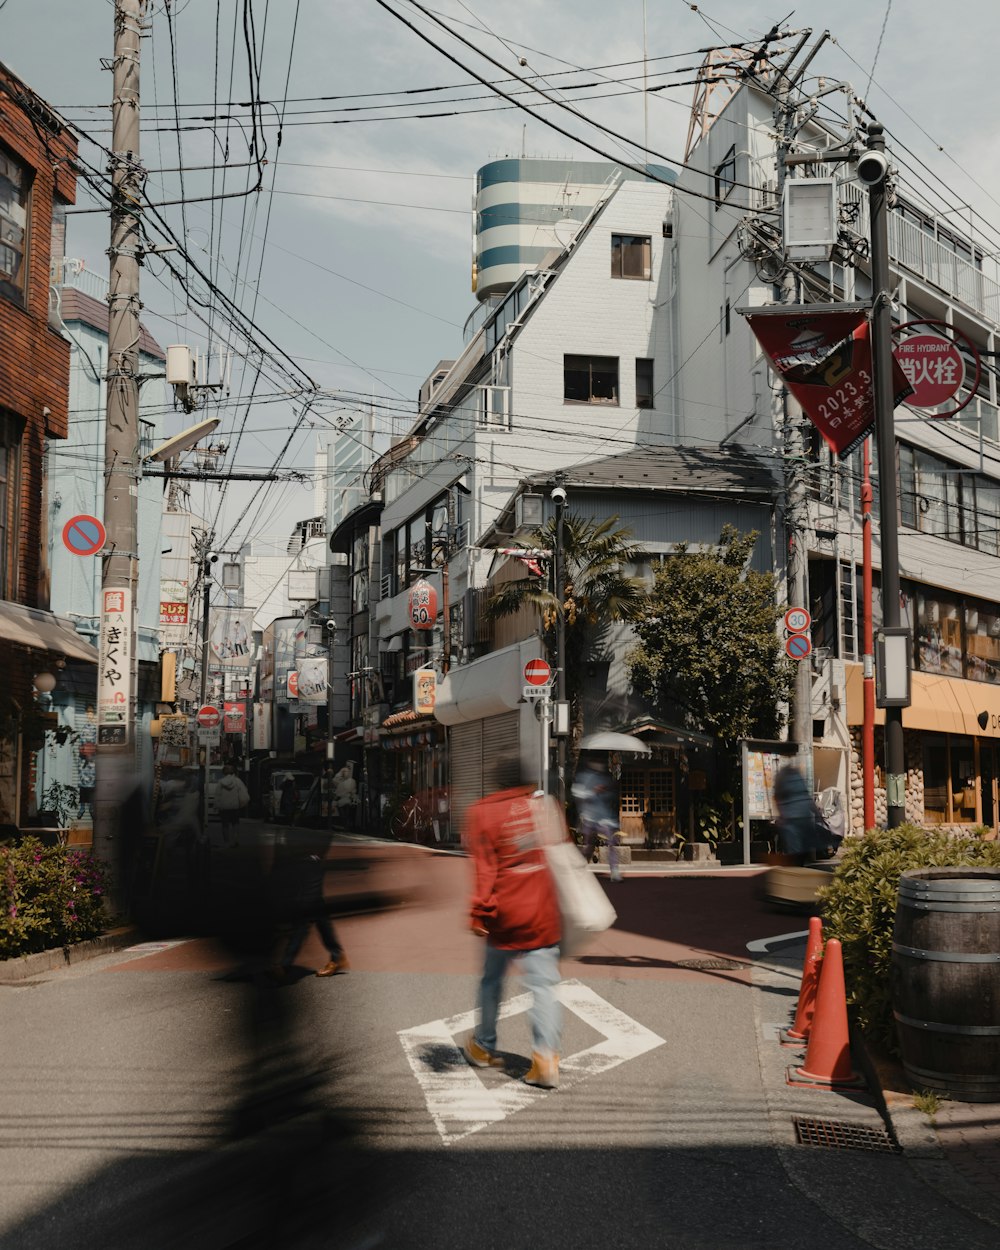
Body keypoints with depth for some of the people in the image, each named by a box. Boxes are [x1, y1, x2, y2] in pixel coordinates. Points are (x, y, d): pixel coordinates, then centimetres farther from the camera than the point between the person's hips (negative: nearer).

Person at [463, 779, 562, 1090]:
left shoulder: (482, 812, -5)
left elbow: (484, 867, -9)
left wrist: (479, 911, -6)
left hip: (504, 914, -1)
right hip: (542, 916, 1)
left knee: (491, 980, 17)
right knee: (544, 985, 1)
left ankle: (484, 1047, 31)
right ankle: (546, 1057, -10)